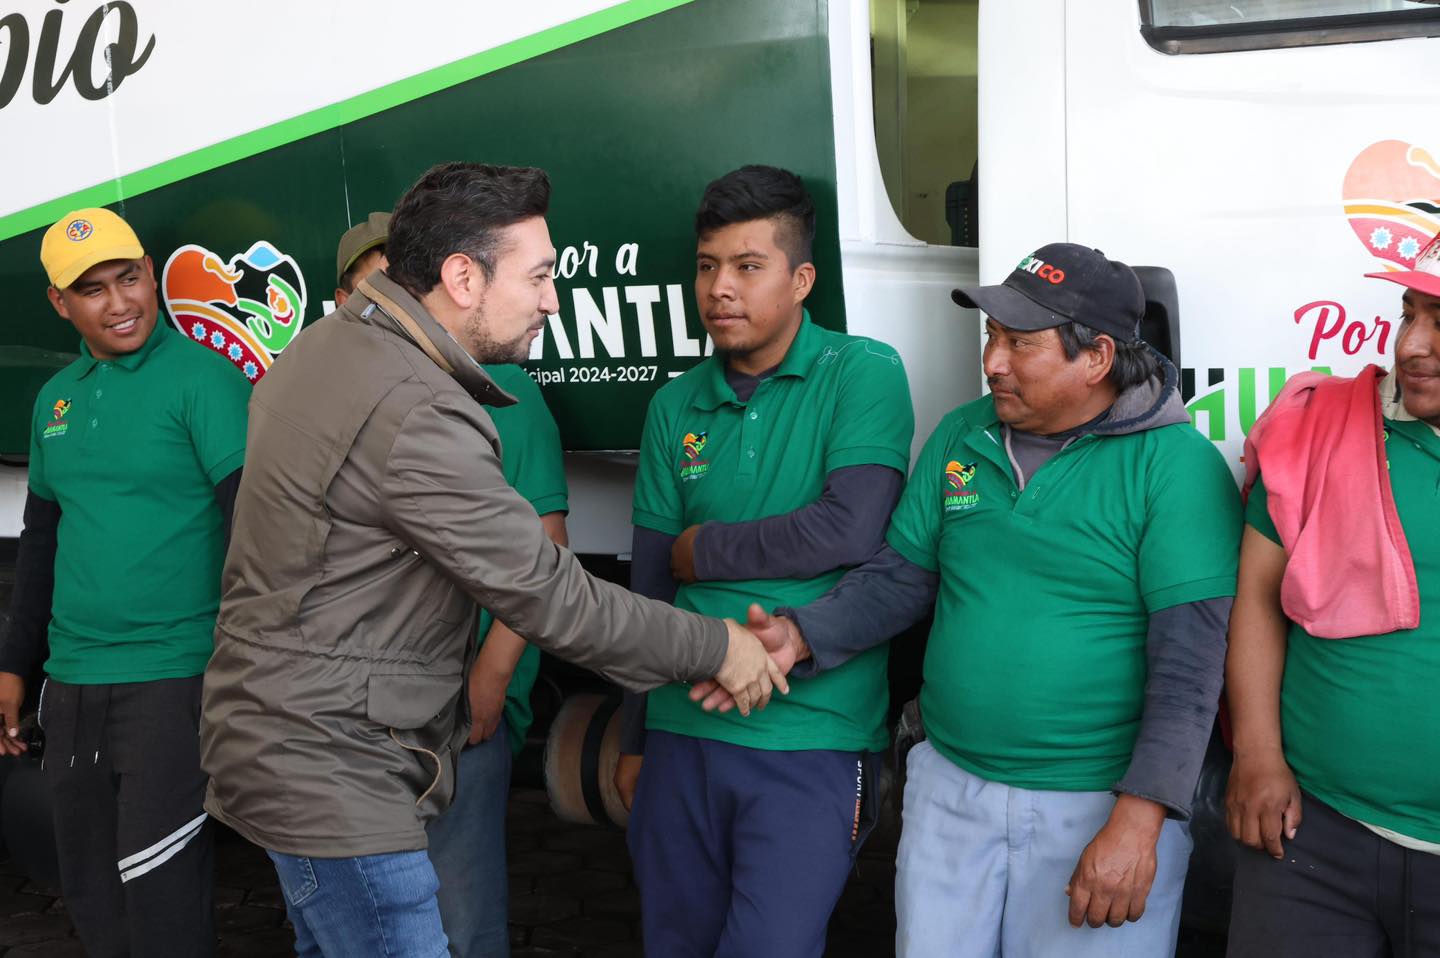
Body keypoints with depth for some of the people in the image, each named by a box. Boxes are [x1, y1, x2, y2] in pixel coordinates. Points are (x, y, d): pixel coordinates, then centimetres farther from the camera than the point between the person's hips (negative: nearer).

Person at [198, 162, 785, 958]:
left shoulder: (327, 346, 6)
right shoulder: (418, 417, -26)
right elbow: (547, 595, -23)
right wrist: (713, 648, -11)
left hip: (289, 739, 10)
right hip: (329, 770, -10)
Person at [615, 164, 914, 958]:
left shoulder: (863, 374, -6)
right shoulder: (675, 407, 8)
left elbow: (851, 531, -19)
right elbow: (649, 585, 12)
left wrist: (701, 550, -6)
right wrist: (635, 741, 15)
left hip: (812, 746, -5)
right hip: (682, 732, 5)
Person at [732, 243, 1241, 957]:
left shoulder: (1175, 463, -12)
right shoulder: (960, 436, 5)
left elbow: (1191, 655, -16)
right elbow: (899, 577, 10)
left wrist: (1139, 821, -22)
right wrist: (801, 636, -8)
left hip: (1100, 806, -5)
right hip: (950, 788, 5)